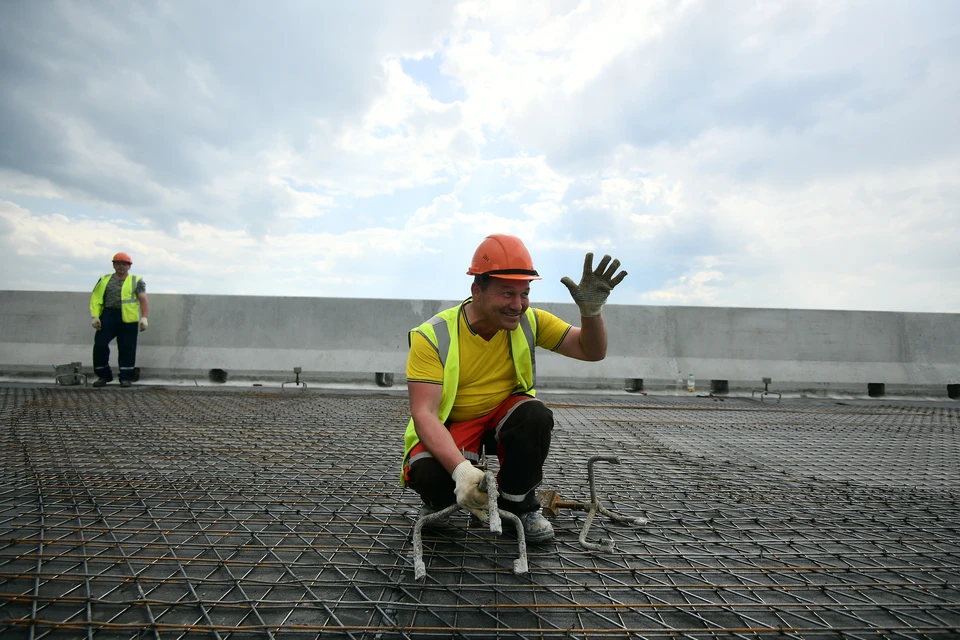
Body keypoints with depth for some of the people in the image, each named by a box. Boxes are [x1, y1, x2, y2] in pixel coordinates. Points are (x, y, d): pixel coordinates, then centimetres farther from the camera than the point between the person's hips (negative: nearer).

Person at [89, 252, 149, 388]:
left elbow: (143, 300, -1)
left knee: (127, 348, 1)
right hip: (107, 316, 2)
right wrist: (95, 316, -2)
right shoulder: (104, 280, 13)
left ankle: (126, 377, 11)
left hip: (128, 318, -2)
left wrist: (144, 317, -12)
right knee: (100, 345, 1)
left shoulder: (136, 281, 6)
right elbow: (95, 298, 9)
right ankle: (103, 375, 16)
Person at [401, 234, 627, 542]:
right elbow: (423, 413, -29)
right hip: (450, 425, -3)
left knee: (536, 416, -30)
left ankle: (518, 504, -2)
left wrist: (591, 311, -29)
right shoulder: (433, 336, -23)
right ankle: (440, 501, 8)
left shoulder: (529, 321, -11)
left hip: (505, 414, 3)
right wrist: (460, 468, -45)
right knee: (427, 473, -33)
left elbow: (591, 351, -7)